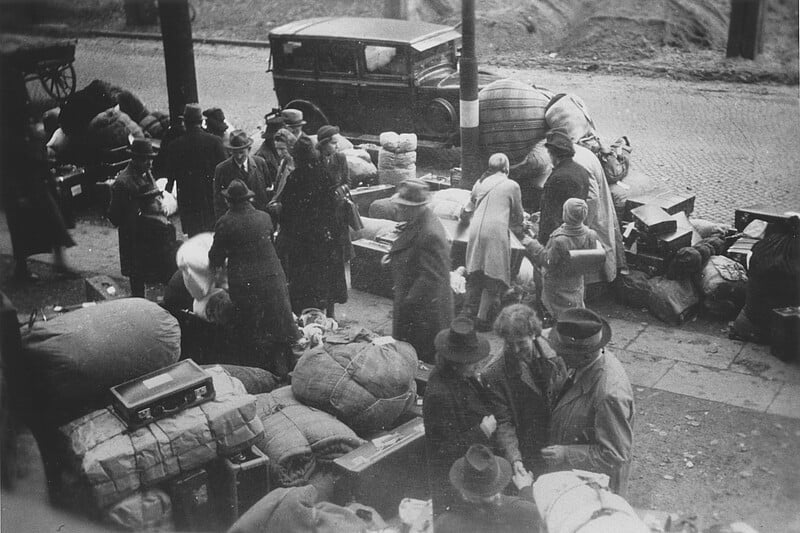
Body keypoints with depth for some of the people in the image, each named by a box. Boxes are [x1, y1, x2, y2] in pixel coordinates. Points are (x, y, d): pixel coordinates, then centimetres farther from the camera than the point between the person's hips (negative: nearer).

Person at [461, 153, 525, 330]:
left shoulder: (480, 183, 19)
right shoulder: (512, 185, 8)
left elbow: (469, 210, 30)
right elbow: (518, 215, 18)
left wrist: (465, 215, 54)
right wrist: (518, 230, 38)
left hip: (476, 231, 4)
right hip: (497, 232, -4)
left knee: (474, 277, 13)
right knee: (494, 278, 0)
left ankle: (468, 313, 11)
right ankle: (483, 318, -4)